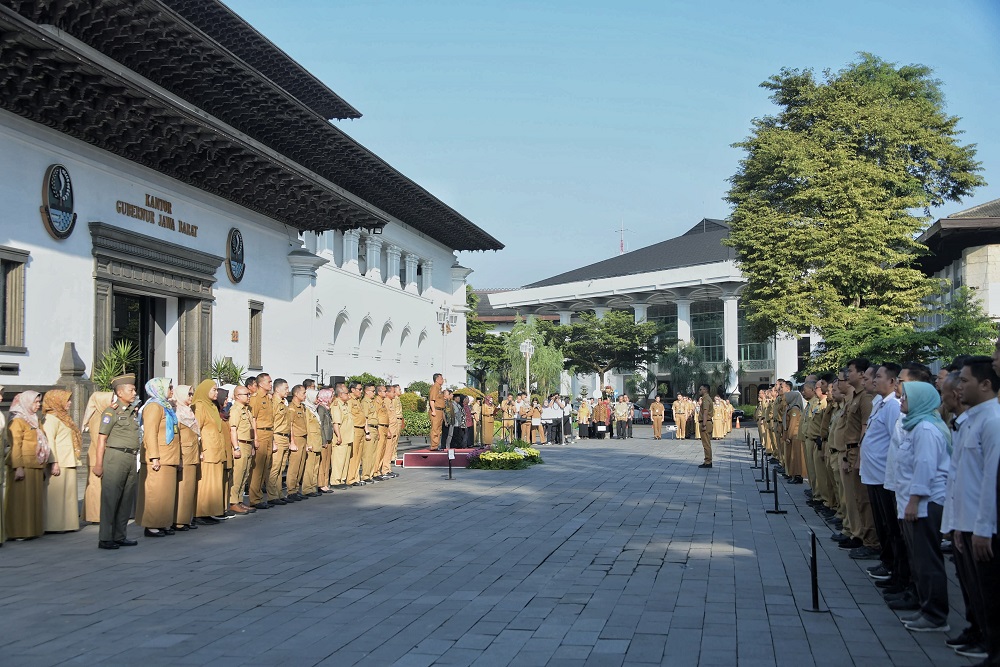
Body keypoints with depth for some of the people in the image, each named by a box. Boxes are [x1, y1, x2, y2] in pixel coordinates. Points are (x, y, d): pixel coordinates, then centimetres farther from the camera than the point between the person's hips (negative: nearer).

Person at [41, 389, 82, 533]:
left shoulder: (62, 417, 20)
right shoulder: (52, 418, -10)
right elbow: (49, 440, -18)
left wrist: (74, 460, 19)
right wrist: (54, 462, -23)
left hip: (68, 463, 10)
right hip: (60, 464, -10)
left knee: (67, 493, 11)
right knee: (57, 493, -6)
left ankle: (66, 523, 15)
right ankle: (55, 525, -4)